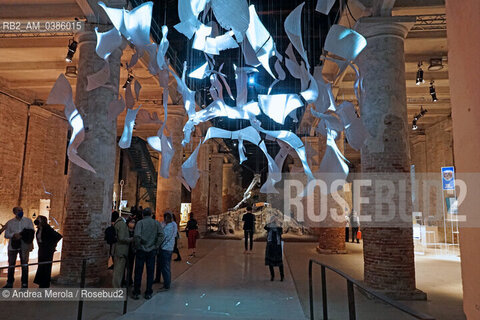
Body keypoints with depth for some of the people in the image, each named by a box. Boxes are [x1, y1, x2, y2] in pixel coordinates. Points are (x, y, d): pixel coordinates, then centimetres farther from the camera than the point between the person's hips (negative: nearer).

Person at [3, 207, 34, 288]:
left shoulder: (28, 221, 5)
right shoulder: (10, 222, 7)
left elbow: (32, 233, 3)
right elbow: (6, 234, 3)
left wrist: (30, 243, -7)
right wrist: (14, 235, -16)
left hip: (24, 246, -2)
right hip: (13, 246, 2)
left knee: (24, 265, 1)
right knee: (11, 265, 10)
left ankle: (24, 284, 8)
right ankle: (9, 283, 23)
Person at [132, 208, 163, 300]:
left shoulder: (140, 222, -5)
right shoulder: (156, 223, 1)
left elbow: (136, 236, -19)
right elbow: (161, 235, -10)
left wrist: (138, 246, -6)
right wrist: (156, 246, -3)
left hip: (141, 251, -1)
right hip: (152, 251, 1)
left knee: (138, 272, 9)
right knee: (150, 272, 10)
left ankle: (136, 293, 18)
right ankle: (148, 293, 16)